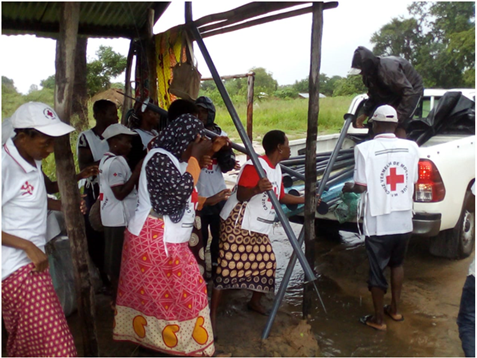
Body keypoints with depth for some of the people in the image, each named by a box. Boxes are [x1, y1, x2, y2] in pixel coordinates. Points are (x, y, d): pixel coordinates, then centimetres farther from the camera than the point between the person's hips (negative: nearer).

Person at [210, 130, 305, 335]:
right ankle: (212, 315, 0)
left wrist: (305, 199, 25)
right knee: (227, 267, -9)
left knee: (267, 263, 10)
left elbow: (280, 197, 24)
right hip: (237, 224, -9)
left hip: (258, 228, 9)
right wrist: (256, 189, -43)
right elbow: (241, 195, -23)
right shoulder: (255, 165, -18)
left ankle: (255, 302, 33)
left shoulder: (276, 170, 12)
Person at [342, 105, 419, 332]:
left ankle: (378, 319, 25)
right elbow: (413, 183, 7)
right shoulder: (411, 147, -1)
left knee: (377, 270, 11)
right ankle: (395, 309, 40)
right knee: (397, 264, 25)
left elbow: (361, 187, -13)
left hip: (378, 223, -4)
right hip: (404, 221, 5)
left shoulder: (365, 149, -13)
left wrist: (348, 188, 8)